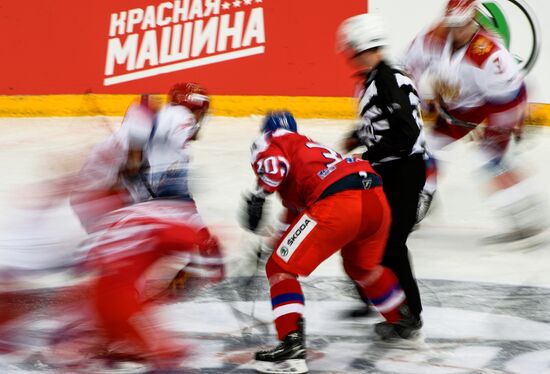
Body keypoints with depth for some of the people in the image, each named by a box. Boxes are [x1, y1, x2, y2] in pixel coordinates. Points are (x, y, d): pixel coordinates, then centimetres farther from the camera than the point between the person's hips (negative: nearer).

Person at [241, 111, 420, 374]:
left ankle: (292, 346, -13)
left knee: (280, 268, 1)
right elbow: (297, 208, 42)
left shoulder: (271, 140, 17)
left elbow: (273, 164, -9)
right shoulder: (312, 147, 38)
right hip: (376, 200, 8)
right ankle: (402, 320, 52)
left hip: (337, 204, -8)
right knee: (362, 266, 37)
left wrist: (258, 197, -3)